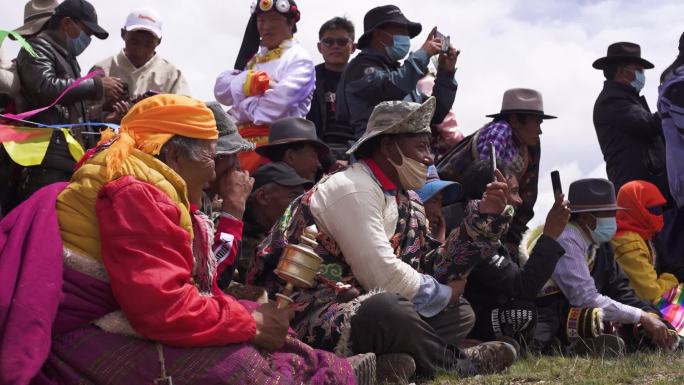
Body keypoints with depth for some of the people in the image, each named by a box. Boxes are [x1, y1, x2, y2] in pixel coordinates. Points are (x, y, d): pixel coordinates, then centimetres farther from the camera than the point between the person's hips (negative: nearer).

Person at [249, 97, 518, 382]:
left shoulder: (405, 200, 12)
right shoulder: (354, 190, -17)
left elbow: (432, 269, 8)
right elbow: (384, 277, -22)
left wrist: (483, 216, 3)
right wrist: (442, 294, -6)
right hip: (306, 316, -10)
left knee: (459, 313, 12)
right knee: (387, 309, -37)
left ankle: (390, 361, -15)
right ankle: (456, 363, -7)